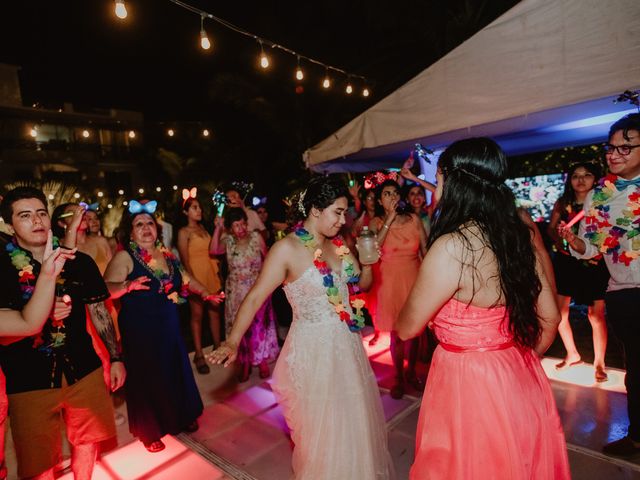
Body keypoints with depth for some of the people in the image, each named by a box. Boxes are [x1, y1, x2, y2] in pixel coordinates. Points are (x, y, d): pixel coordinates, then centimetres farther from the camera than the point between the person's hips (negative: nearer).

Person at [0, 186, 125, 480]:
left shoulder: (79, 262, -1)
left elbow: (99, 312, 5)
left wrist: (116, 358, 4)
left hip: (84, 371, 2)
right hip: (30, 381, -2)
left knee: (87, 442, 20)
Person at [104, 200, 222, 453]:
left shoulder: (167, 253, 6)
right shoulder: (124, 257, -11)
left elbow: (184, 279, 16)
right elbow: (107, 288, -21)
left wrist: (206, 293, 10)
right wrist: (128, 285, -39)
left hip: (169, 325, 5)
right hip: (140, 329, -5)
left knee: (175, 370, 14)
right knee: (147, 377, 7)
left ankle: (181, 417, 39)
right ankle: (150, 432, 30)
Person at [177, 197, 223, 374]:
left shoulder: (202, 228, 13)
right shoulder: (184, 232, -3)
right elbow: (185, 260, -9)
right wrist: (192, 280, -15)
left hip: (211, 273, 5)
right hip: (196, 275, -5)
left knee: (214, 312, 8)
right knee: (197, 314, 1)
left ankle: (217, 347, 20)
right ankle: (199, 354, 10)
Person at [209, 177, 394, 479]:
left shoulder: (337, 244, 2)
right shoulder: (287, 249, -17)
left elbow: (362, 283, 11)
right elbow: (255, 297, -20)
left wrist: (367, 262, -8)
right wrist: (233, 342, -30)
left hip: (347, 344, 7)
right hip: (313, 348, -6)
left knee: (354, 421, 23)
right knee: (321, 429, 14)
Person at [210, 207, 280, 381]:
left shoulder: (256, 237, -6)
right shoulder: (227, 241, -2)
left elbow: (267, 258, 3)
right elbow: (214, 251, -20)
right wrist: (218, 228, -21)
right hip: (236, 291, 2)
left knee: (258, 325, 7)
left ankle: (262, 360, 25)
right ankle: (245, 363, 25)